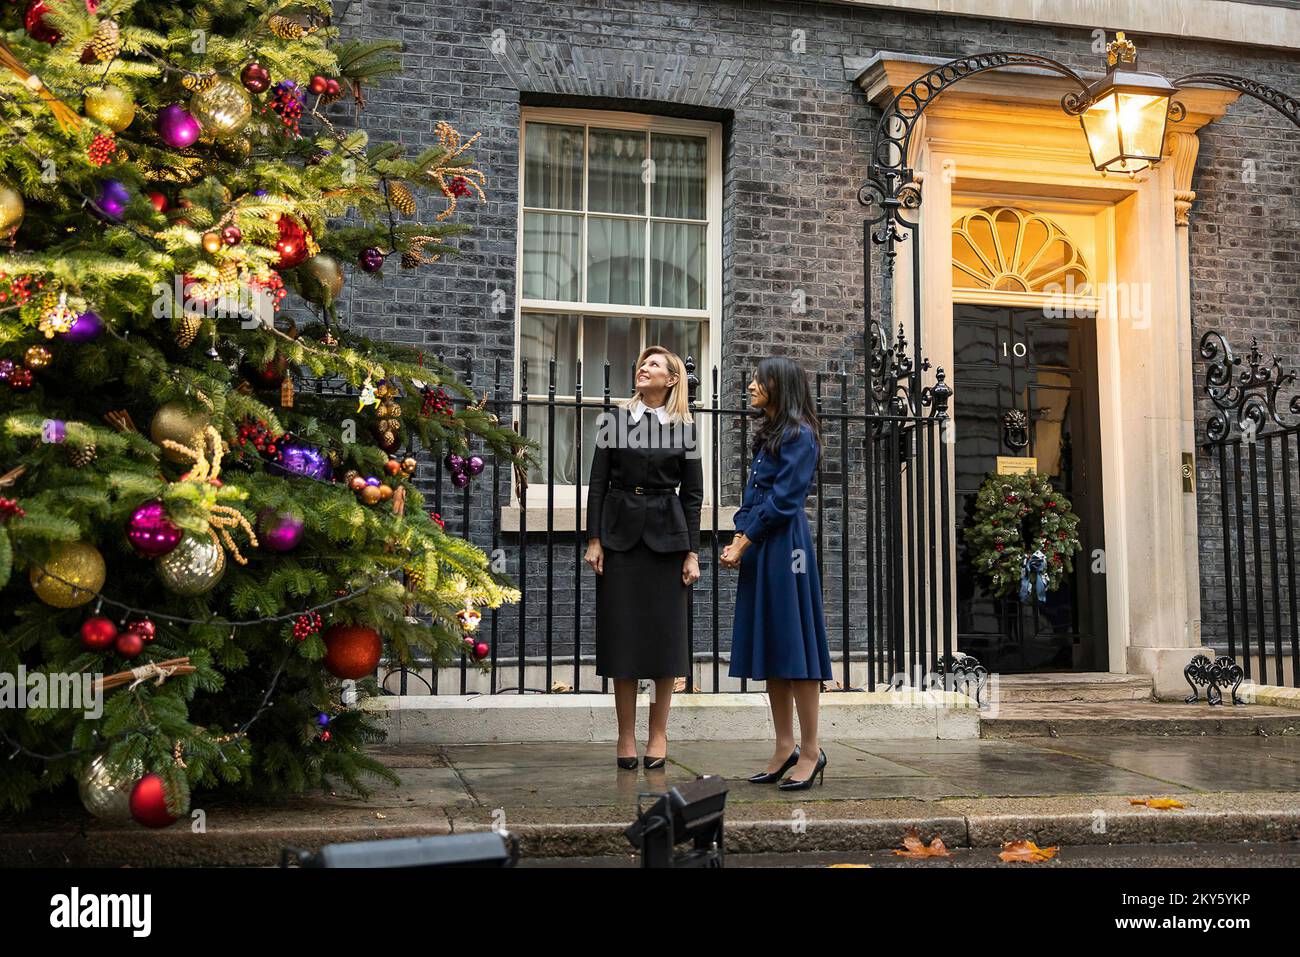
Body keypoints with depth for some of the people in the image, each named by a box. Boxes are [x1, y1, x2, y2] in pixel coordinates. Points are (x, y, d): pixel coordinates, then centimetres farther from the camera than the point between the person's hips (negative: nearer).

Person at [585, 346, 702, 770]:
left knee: (665, 633, 2)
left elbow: (693, 494, 5)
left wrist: (692, 552, -1)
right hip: (621, 532, 0)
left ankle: (658, 735, 12)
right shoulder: (615, 420, 7)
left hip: (666, 534, 0)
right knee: (622, 633, 1)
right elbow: (598, 483, 4)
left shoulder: (685, 428, 6)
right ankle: (626, 736, 9)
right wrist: (594, 539, -4)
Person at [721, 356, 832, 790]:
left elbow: (783, 499, -14)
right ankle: (785, 746, 16)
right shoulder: (768, 433, 18)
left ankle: (810, 750, 2)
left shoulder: (800, 435, -9)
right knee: (770, 647, 10)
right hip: (759, 547, 9)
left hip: (784, 545, -9)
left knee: (793, 645, -5)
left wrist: (744, 542, -11)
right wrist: (738, 540, 5)